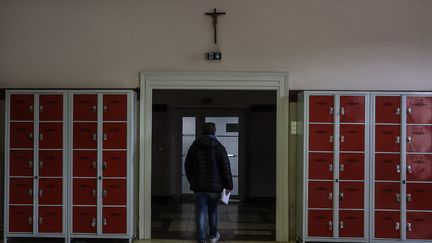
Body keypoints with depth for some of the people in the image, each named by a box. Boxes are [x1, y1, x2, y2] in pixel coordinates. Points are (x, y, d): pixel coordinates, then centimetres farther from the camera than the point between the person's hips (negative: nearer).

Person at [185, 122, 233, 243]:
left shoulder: (194, 146, 1)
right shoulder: (219, 147, -7)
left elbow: (187, 166, 9)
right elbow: (226, 168, -7)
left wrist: (192, 181, 21)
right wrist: (228, 185, 2)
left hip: (198, 186, 1)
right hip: (214, 186, -1)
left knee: (201, 213, 4)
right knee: (213, 212, 15)